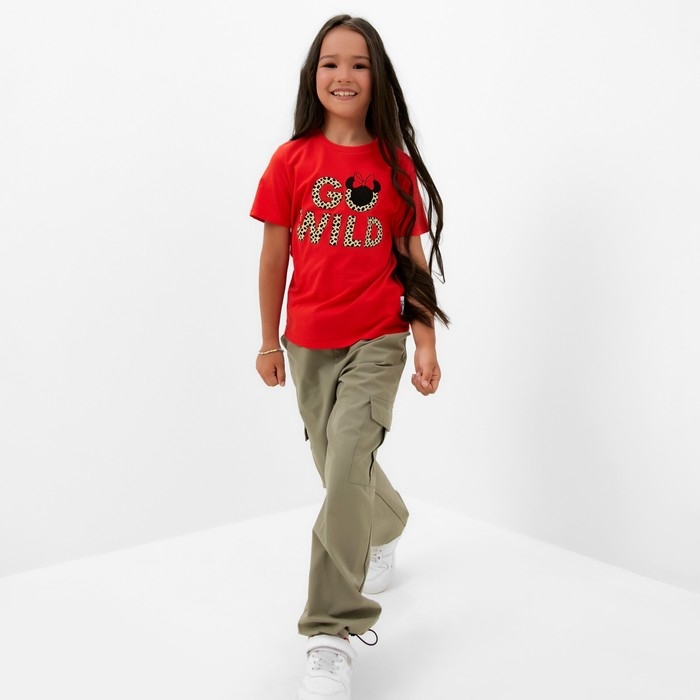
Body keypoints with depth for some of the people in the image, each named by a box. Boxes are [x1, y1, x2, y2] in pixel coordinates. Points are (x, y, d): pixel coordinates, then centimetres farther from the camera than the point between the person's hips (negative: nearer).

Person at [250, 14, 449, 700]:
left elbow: (414, 262, 1)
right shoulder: (292, 161, 0)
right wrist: (269, 341, 6)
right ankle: (388, 529, 50)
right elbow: (274, 257, 4)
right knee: (339, 468, 15)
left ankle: (333, 637, -7)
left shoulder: (396, 164, -2)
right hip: (310, 344, 3)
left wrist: (426, 343, -4)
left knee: (347, 467, -16)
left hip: (378, 340, -2)